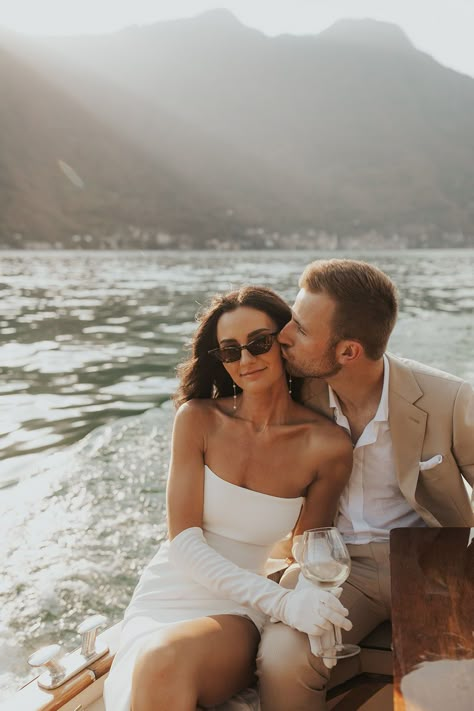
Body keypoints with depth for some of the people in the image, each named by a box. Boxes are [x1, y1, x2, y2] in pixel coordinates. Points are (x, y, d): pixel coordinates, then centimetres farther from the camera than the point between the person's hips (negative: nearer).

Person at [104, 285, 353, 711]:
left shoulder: (328, 446, -7)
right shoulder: (198, 419, -4)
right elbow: (184, 540, -8)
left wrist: (305, 604, -17)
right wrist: (279, 600, -20)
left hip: (240, 615, -1)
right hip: (165, 601, 1)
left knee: (165, 659, -33)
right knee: (154, 665, -32)